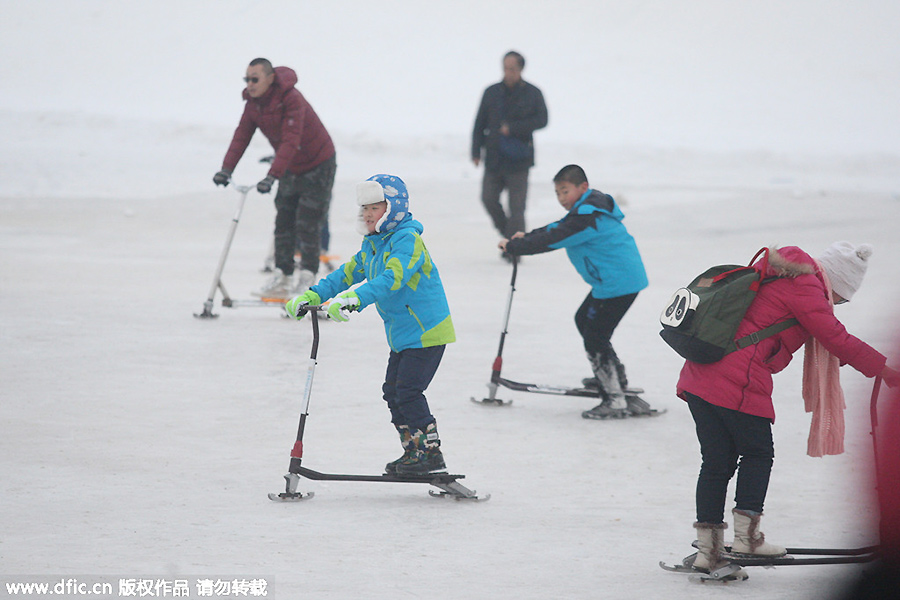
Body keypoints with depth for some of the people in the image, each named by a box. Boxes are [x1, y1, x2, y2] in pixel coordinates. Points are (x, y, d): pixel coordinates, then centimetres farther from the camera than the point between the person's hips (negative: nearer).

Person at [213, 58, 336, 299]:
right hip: (291, 169, 7)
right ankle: (283, 277, 6)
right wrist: (227, 169, -22)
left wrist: (272, 176, -43)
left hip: (317, 165, -7)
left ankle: (307, 278, -1)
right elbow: (241, 136, -9)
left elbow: (291, 141, -36)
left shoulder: (291, 99, -30)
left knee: (307, 223, -9)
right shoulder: (253, 103, -6)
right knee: (283, 221, 3)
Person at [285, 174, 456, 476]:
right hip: (402, 335, 10)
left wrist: (354, 298, -44)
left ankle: (431, 452, -4)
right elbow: (349, 273, 18)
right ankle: (412, 450, 19)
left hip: (426, 332, -10)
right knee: (393, 391, 10)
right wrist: (312, 296, 6)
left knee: (408, 391, -12)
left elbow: (391, 278, -33)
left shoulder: (408, 239, -18)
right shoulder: (373, 244, 12)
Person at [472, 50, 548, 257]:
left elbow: (542, 120, -7)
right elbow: (480, 123, 9)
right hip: (494, 158, 3)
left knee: (516, 205, -5)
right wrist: (476, 151, 1)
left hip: (517, 160, -3)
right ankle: (508, 233, 18)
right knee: (488, 198, -3)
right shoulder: (492, 93, 8)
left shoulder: (532, 93, 2)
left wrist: (513, 128, -15)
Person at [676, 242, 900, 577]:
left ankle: (707, 548, 10)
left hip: (698, 375, 9)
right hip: (739, 385, -9)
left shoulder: (776, 273, 23)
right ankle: (746, 536, 5)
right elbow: (837, 340, -5)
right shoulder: (805, 287, -5)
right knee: (758, 454, 7)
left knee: (717, 461, 11)